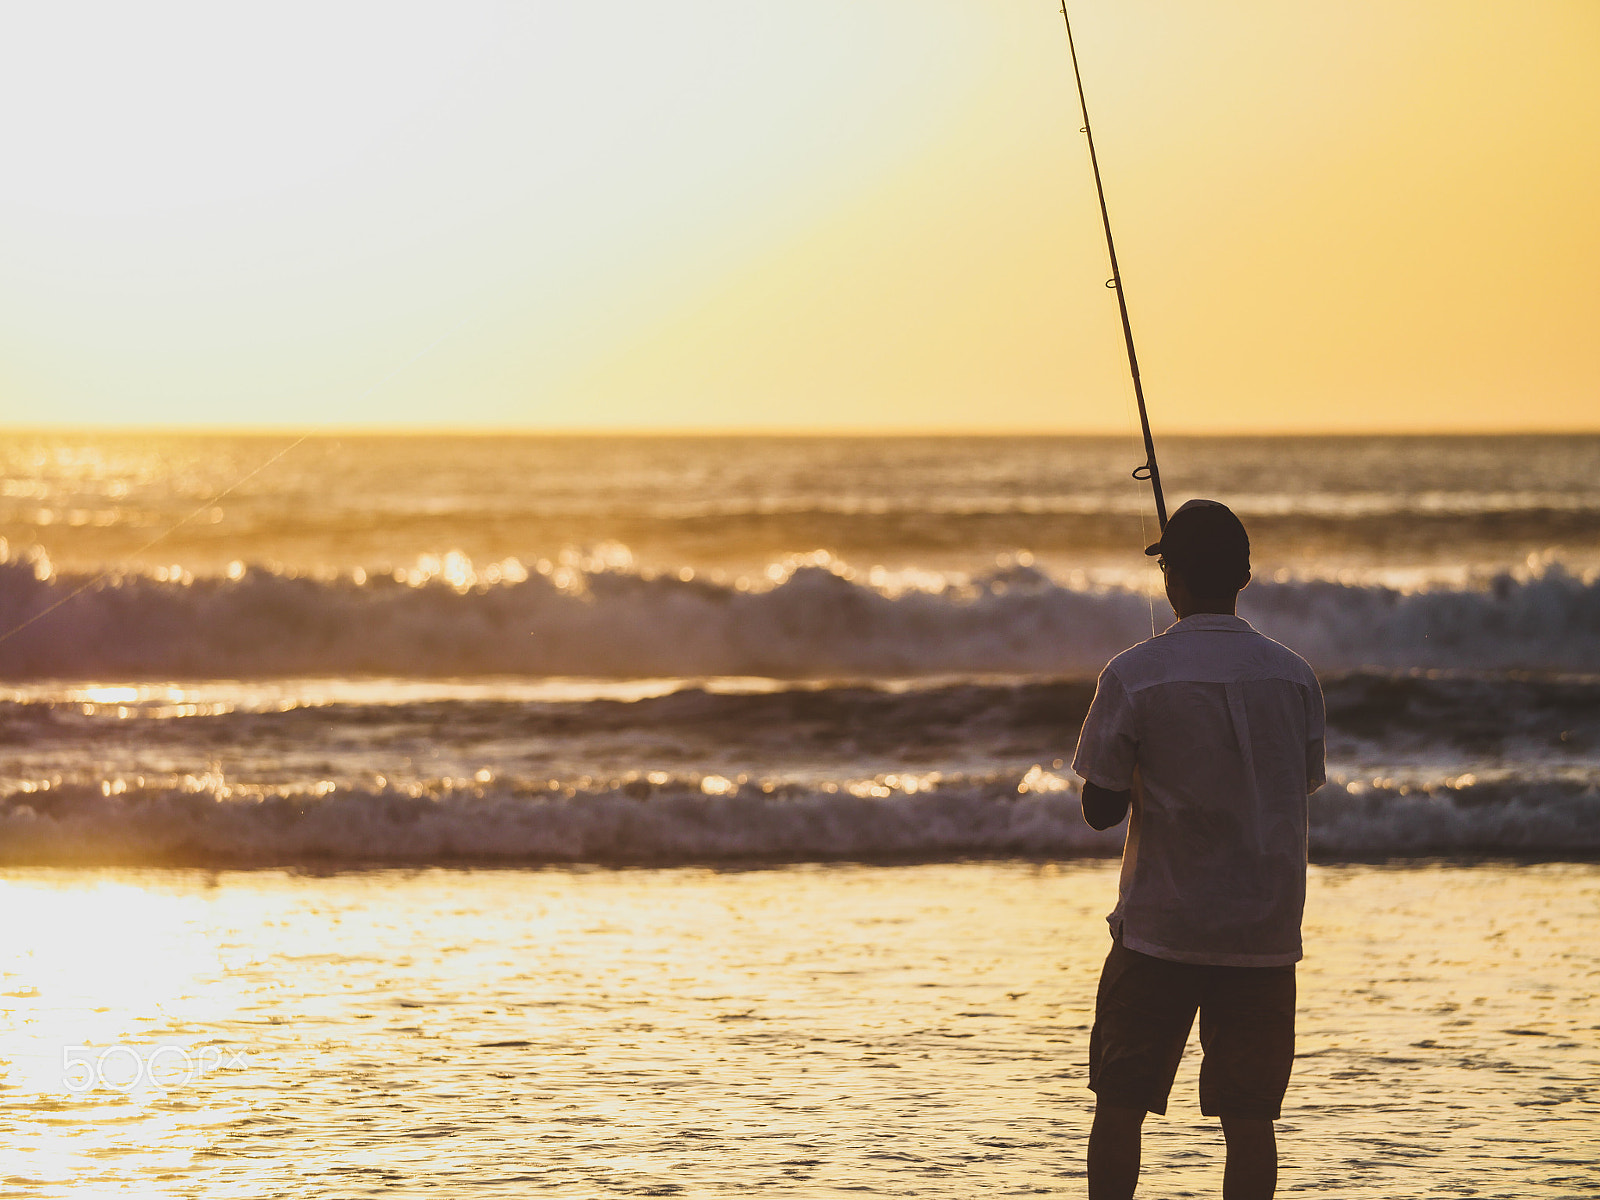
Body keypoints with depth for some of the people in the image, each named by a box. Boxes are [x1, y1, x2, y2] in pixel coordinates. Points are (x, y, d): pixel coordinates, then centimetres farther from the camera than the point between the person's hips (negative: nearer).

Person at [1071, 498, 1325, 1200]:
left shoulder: (1134, 677, -9)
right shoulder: (1294, 677, 1)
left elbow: (1100, 811, -5)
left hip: (1160, 925, -2)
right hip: (1264, 931, 2)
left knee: (1121, 1103, 7)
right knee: (1249, 1116, 4)